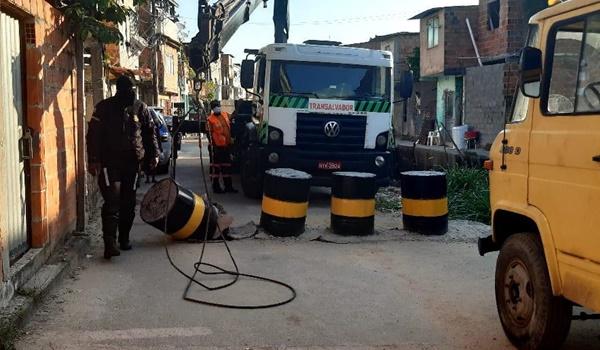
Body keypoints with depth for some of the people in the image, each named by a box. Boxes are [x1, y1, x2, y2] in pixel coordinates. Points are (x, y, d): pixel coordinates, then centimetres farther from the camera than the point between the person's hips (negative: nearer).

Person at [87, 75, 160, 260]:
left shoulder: (140, 108, 7)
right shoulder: (104, 107, -1)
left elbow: (150, 132, 14)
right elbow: (94, 134, -2)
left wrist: (154, 154, 5)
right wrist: (94, 160, -9)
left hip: (132, 162, 3)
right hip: (109, 162, -3)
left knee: (128, 203, 9)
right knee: (112, 201, -12)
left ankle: (124, 238, 22)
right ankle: (110, 243, -16)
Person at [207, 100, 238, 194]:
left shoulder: (226, 115, 6)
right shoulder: (210, 119, -11)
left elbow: (230, 127, 25)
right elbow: (210, 134, -12)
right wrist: (212, 146, -14)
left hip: (226, 145, 7)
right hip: (217, 147, -6)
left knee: (227, 166, 13)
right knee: (216, 166, 3)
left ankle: (228, 186, 21)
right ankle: (216, 187, 11)